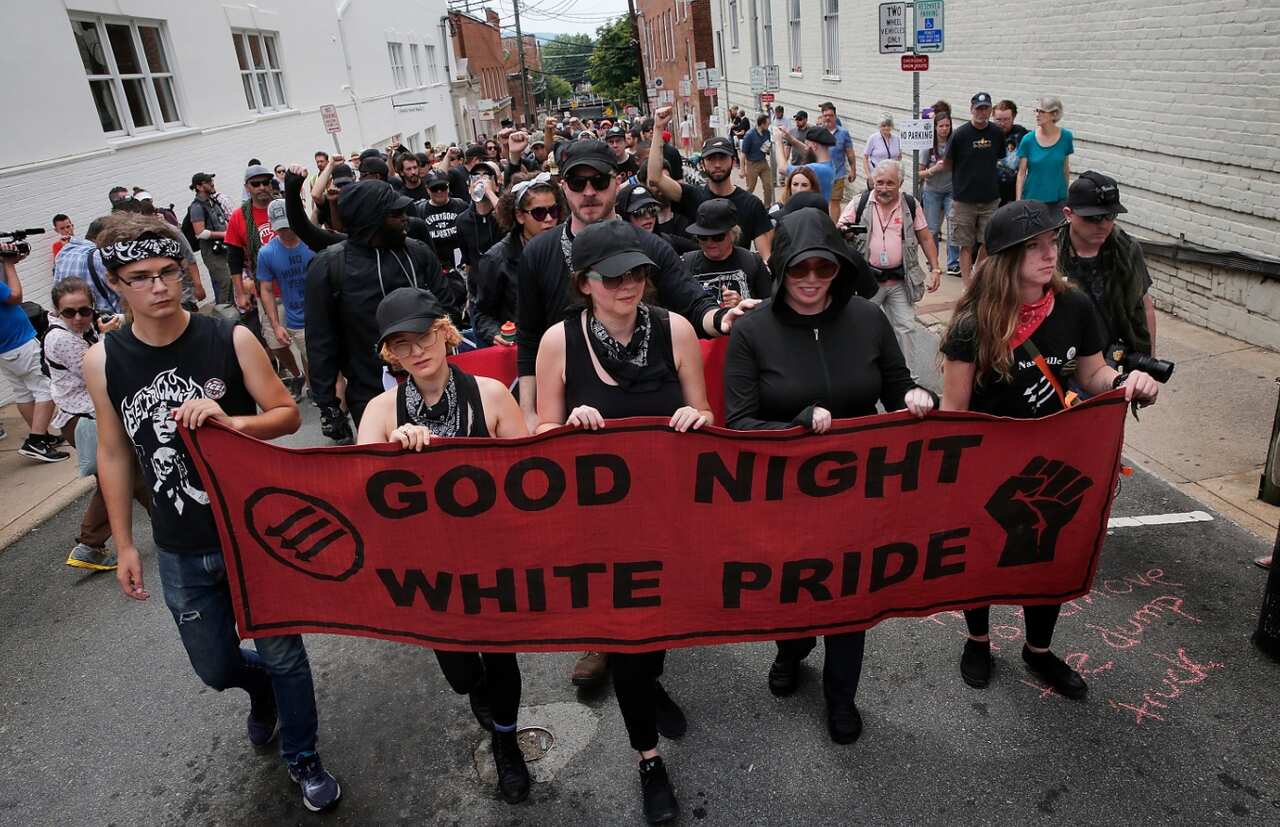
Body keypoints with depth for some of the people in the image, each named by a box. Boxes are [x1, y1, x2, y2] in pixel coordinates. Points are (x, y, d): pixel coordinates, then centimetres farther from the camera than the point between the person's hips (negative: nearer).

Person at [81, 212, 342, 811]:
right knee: (215, 667, 17)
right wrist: (124, 545, 7)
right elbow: (113, 453, 4)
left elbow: (288, 415, -5)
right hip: (181, 551, 2)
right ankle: (261, 687, 54)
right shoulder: (102, 361, -6)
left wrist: (230, 421, -26)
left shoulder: (231, 340, -12)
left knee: (282, 653, 10)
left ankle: (302, 758, 36)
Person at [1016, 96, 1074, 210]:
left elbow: (1066, 168, 8)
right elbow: (1021, 173, -3)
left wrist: (1066, 192, 14)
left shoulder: (1065, 137, -2)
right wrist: (1018, 201, -6)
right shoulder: (1028, 139, -6)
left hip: (1058, 199, 1)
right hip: (1032, 199, -1)